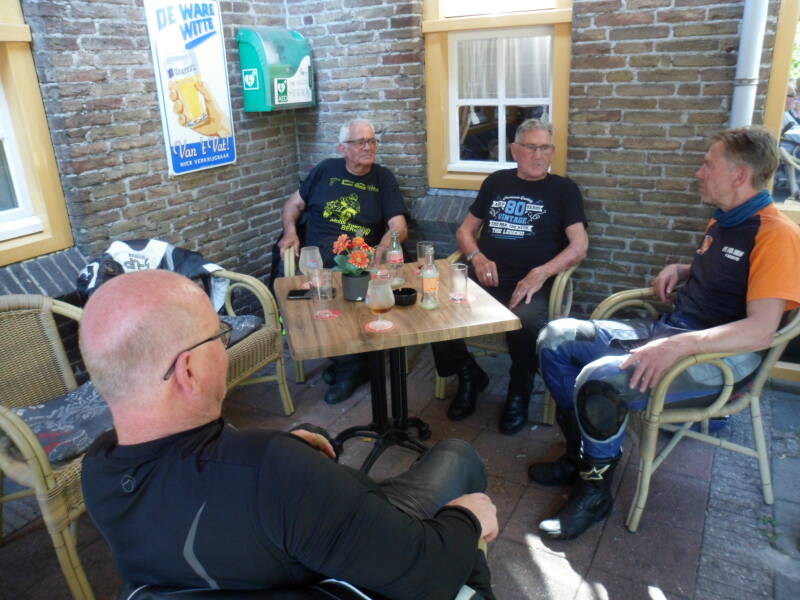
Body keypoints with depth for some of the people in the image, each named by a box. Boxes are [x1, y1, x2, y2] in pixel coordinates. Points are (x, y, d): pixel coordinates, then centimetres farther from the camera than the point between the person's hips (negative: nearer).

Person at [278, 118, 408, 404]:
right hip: (315, 256, 3)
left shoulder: (383, 178, 12)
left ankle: (349, 366, -6)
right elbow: (294, 203, 22)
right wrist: (290, 231, 2)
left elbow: (399, 227, 2)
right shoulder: (325, 170, 16)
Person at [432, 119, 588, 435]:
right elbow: (465, 230, 21)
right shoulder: (496, 182, 21)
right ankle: (469, 377, 6)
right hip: (485, 279, 3)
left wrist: (541, 273, -17)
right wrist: (476, 257, -1)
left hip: (530, 285, -3)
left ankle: (519, 395, -3)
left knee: (525, 323, -37)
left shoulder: (563, 189, 11)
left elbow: (579, 246, 0)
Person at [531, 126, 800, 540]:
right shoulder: (722, 222, 14)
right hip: (666, 330, 10)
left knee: (600, 379, -34)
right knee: (556, 338, -3)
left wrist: (679, 345, -34)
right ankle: (580, 455, 8)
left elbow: (761, 330, -24)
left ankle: (595, 492, -8)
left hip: (719, 357, -9)